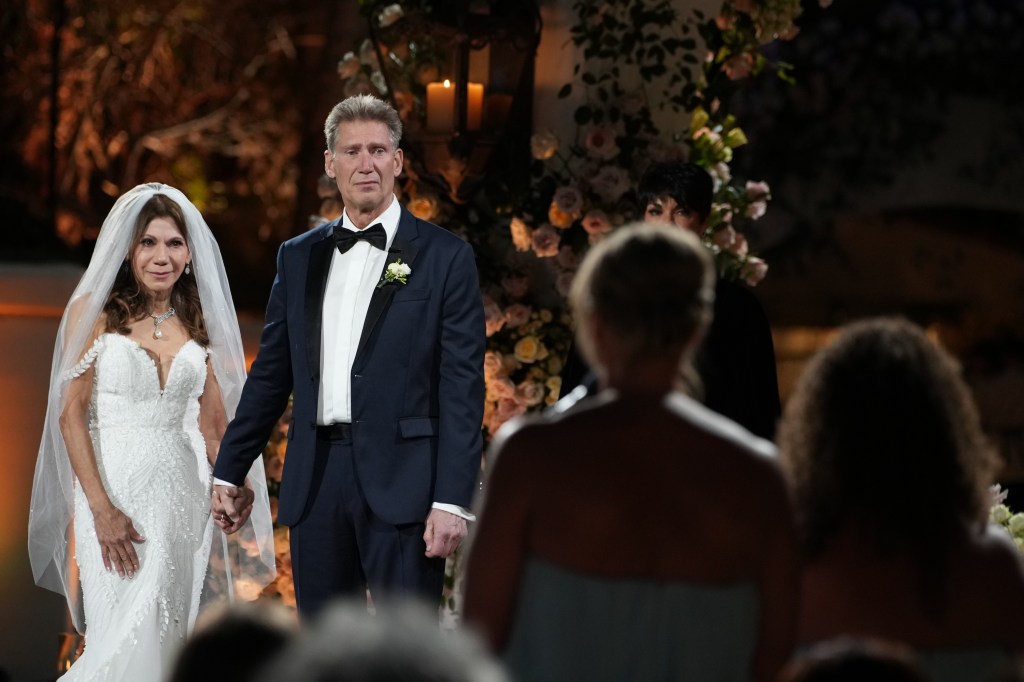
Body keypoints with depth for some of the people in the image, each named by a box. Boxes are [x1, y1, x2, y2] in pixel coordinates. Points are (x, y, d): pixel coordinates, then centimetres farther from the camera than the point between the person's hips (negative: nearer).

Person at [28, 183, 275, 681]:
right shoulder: (94, 311, -4)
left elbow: (214, 420, 14)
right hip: (116, 492, -4)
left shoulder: (196, 321, 9)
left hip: (183, 492, 4)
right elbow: (71, 415, -8)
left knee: (169, 637, 5)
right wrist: (102, 509, -15)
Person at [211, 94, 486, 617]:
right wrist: (230, 471, 14)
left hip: (400, 481, -4)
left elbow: (462, 386, -5)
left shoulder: (444, 257, 0)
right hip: (316, 482, 5)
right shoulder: (298, 257, 14)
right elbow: (270, 373, 18)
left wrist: (453, 500, -13)